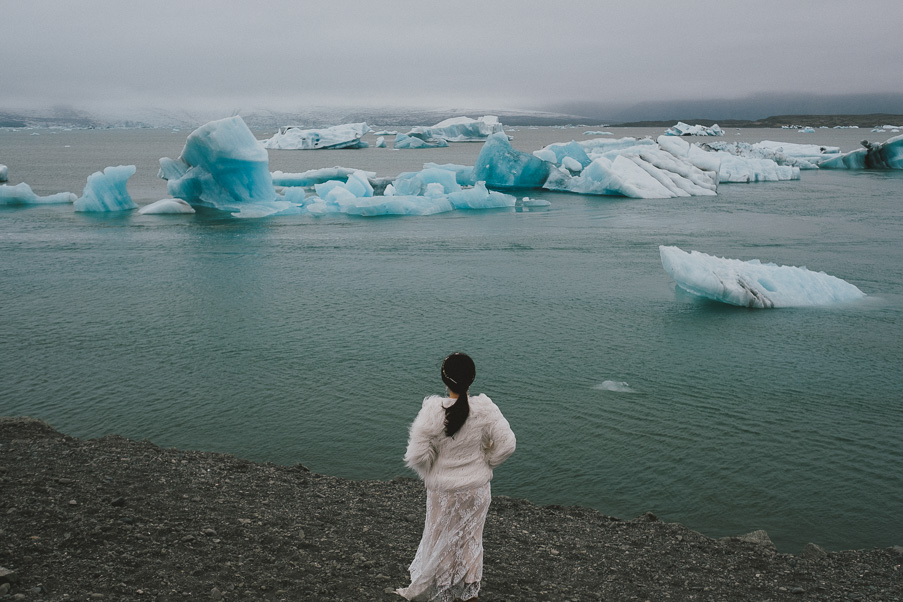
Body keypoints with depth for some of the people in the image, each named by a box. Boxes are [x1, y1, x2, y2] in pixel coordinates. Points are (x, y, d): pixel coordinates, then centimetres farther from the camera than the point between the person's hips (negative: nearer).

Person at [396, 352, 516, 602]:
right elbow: (506, 444, -11)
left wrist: (430, 473, 1)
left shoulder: (433, 410, -21)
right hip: (477, 488, 2)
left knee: (442, 539, 18)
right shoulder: (485, 408, -16)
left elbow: (417, 454, -19)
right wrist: (484, 463, 6)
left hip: (443, 489, -2)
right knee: (471, 539, 21)